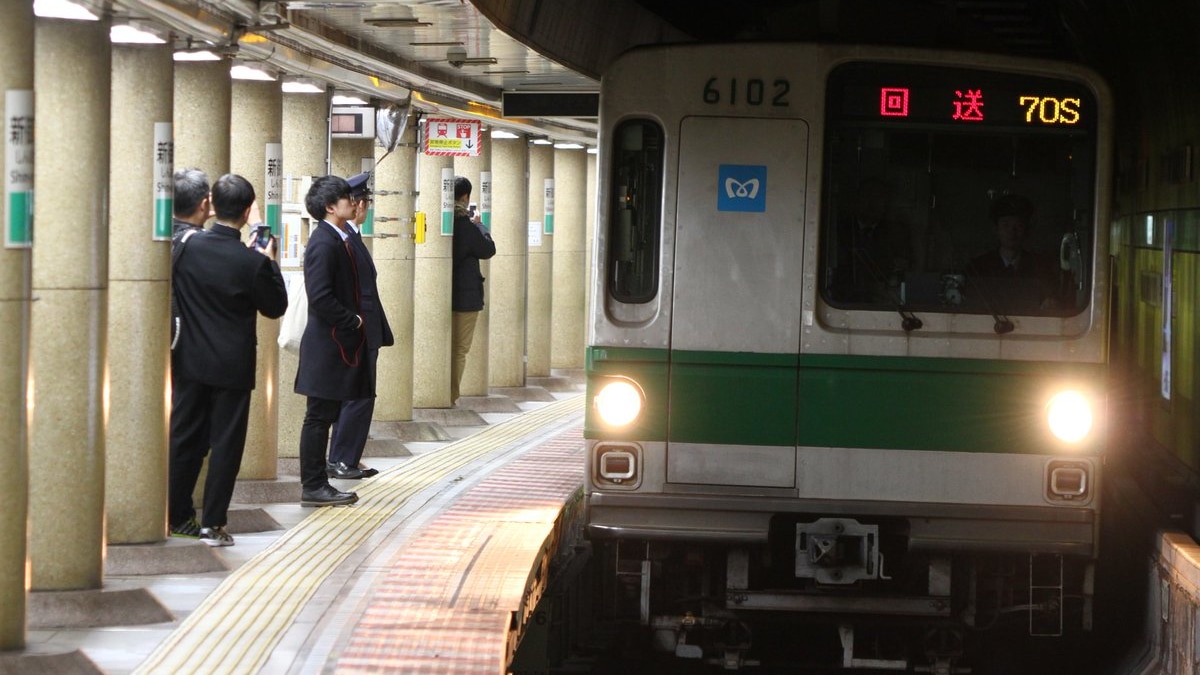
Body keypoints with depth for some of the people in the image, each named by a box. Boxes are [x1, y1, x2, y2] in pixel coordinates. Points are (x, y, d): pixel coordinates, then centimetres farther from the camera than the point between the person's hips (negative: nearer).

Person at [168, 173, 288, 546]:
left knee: (184, 438, 13)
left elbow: (171, 290, 6)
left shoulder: (188, 246, -8)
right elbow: (276, 306, -4)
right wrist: (270, 263, 5)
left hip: (190, 361, 4)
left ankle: (177, 516, 19)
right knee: (225, 443, 4)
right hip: (233, 366, -4)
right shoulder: (252, 262, -17)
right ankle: (212, 523, 5)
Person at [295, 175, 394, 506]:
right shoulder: (324, 243, -17)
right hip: (328, 345, -9)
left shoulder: (344, 238, 12)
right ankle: (313, 487, 5)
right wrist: (352, 322, -16)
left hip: (345, 342, 9)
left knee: (324, 416, 13)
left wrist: (360, 324, 8)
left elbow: (359, 286, 18)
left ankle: (318, 484, 19)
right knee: (319, 416, -2)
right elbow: (320, 296, -24)